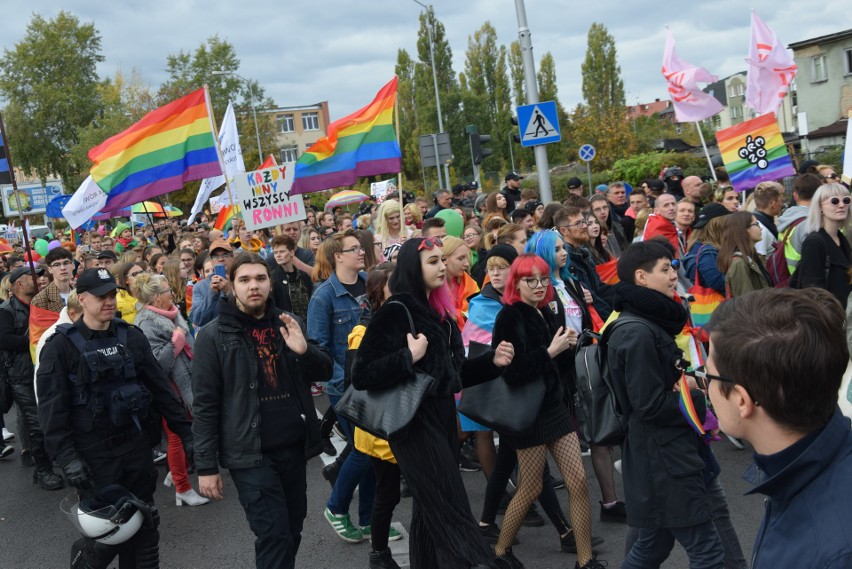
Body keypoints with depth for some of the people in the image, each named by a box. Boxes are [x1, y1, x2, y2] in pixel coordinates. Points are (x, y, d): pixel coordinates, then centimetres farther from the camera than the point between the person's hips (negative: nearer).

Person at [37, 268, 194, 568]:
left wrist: (185, 432, 6)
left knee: (145, 526, 12)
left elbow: (160, 387, 9)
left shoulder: (131, 336, 6)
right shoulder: (61, 345, -6)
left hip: (137, 445, 4)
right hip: (93, 453, -4)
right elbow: (51, 407, -10)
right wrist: (66, 457, -17)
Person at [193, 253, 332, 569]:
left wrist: (304, 350, -12)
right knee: (274, 536, -7)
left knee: (292, 532, 15)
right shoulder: (214, 335, -6)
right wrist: (206, 465, -7)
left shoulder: (288, 324, 7)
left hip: (293, 445, 5)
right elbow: (204, 404, -6)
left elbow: (325, 372, 10)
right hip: (250, 451, -5)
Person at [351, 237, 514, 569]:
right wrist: (409, 357, -26)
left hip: (443, 418, 9)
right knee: (453, 515, -8)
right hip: (414, 423, -8)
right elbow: (362, 375, -20)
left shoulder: (438, 312, 14)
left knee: (432, 510, 16)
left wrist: (492, 362, 6)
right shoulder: (395, 312, -13)